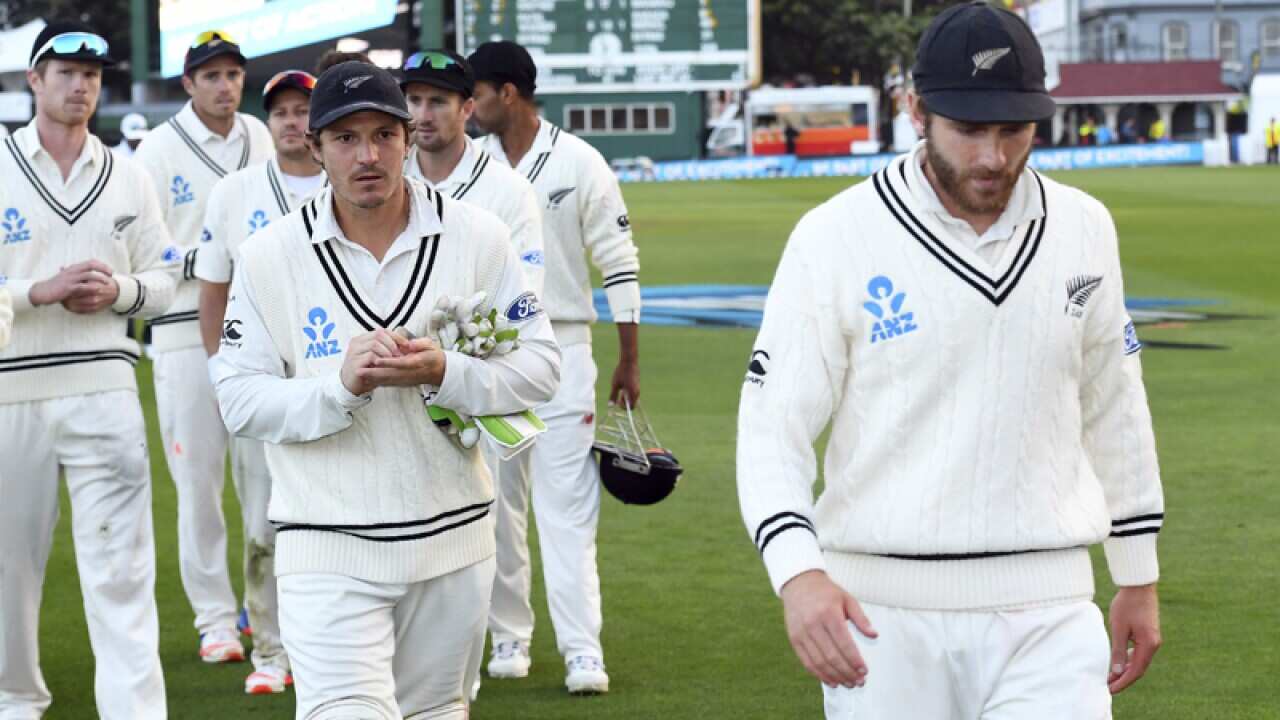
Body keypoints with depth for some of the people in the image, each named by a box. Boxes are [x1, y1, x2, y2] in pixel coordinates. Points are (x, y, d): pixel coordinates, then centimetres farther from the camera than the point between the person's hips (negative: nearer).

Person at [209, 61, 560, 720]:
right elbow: (240, 399, -4)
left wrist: (443, 374, -18)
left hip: (454, 542, 2)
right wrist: (343, 386, -21)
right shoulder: (270, 256, -2)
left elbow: (540, 366, 0)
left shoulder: (477, 237, 0)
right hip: (328, 551, -2)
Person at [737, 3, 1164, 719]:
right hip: (883, 618, -2)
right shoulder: (835, 238, -6)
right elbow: (773, 426, -8)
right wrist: (798, 572, -24)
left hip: (1046, 613, 2)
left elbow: (1114, 409, 17)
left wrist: (1139, 576, 19)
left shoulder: (1083, 229, 6)